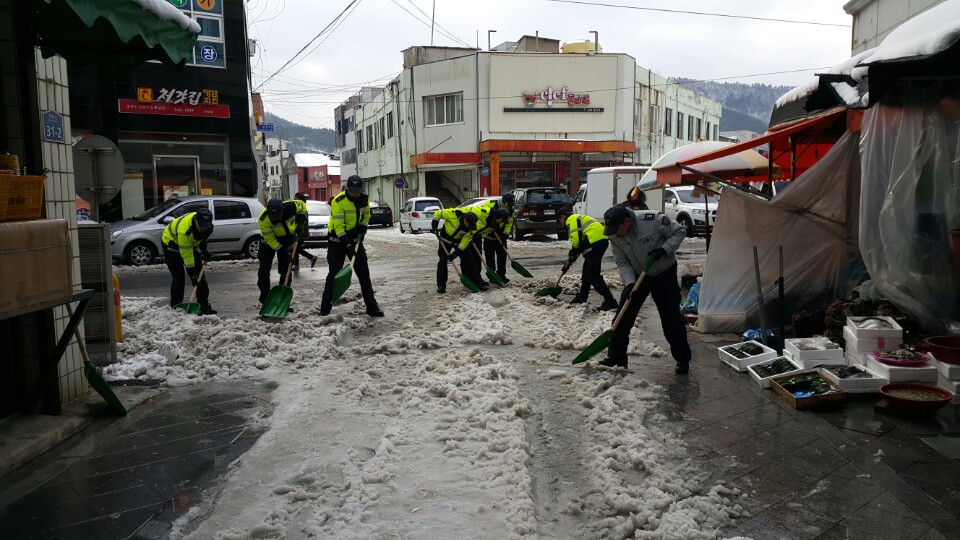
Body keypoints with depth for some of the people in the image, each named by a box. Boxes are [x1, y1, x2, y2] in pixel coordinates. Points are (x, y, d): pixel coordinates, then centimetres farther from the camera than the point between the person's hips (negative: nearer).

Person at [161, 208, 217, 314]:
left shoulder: (207, 225, -21)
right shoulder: (184, 229, -42)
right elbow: (186, 255, -36)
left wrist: (204, 250, 2)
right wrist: (192, 275, -33)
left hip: (191, 243, 6)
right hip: (172, 243, -6)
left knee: (200, 275, -1)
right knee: (178, 277, -14)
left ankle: (204, 306, 4)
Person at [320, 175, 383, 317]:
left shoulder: (364, 199, -4)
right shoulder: (338, 201, -22)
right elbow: (338, 226, -24)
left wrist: (362, 229, -3)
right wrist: (348, 245, -30)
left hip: (355, 238, 5)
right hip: (338, 240, -5)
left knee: (364, 273, 5)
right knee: (334, 274, -7)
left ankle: (372, 307, 11)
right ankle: (325, 309, 0)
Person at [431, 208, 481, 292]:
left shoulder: (471, 226, -24)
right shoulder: (453, 214, -34)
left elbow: (465, 241, -17)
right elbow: (438, 213, -19)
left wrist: (456, 253, -22)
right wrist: (434, 226, -20)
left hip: (460, 241, 2)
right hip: (446, 239, -2)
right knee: (443, 260, -9)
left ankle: (477, 282, 6)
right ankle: (441, 285, -3)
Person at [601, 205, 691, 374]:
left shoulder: (652, 220, -29)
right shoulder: (614, 236, -16)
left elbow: (679, 231, -15)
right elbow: (622, 262, -8)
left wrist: (663, 249, -28)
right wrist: (630, 283, -23)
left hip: (664, 273, -4)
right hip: (637, 275, 4)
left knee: (671, 317, -4)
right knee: (623, 315, -1)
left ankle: (683, 359, 11)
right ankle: (616, 356, 11)